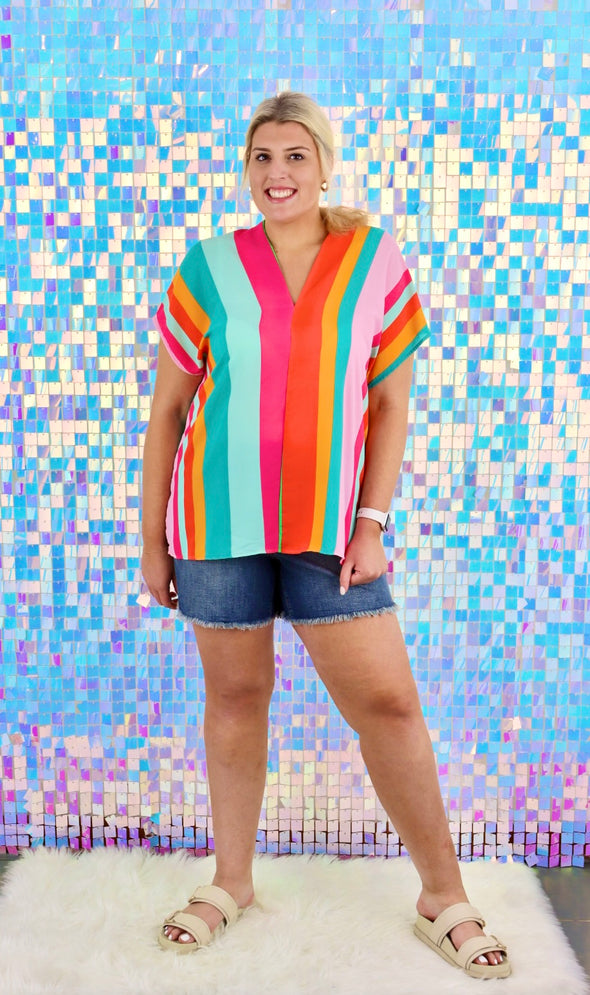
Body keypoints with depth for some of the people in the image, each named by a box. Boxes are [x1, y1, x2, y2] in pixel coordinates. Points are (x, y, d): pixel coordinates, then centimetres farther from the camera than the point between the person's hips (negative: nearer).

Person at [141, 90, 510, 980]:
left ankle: (445, 899, 21)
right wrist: (152, 541, 3)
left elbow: (391, 407, 4)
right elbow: (168, 411, 4)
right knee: (236, 694, 11)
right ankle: (233, 882, 32)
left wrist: (371, 525, -5)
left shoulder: (377, 265, 3)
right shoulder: (209, 269, 1)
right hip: (220, 521, 1)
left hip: (329, 524, 0)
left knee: (389, 704, 1)